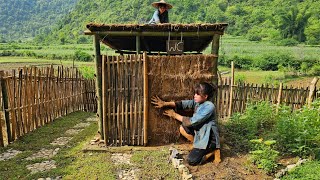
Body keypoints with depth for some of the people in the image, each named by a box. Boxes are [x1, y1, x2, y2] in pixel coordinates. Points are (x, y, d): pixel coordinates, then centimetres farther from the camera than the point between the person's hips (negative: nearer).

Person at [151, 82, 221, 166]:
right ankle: (199, 147, 9)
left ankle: (213, 150, 6)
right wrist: (165, 103, -14)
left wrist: (174, 115, -15)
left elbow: (192, 122, -26)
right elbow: (183, 104, -5)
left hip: (209, 139, -8)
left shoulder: (209, 107, -26)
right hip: (200, 134, 8)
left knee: (191, 161, -12)